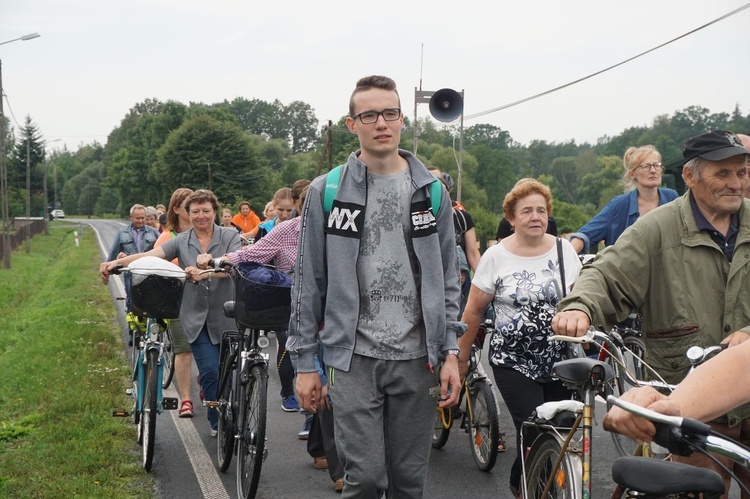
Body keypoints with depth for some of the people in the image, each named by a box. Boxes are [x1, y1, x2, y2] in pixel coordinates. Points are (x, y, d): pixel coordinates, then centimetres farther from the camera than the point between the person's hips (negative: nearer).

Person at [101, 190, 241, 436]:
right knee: (211, 371, -12)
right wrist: (117, 262, -23)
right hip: (197, 317, 0)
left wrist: (204, 272, -33)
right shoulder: (181, 241, 6)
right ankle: (218, 422, 5)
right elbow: (150, 255, -8)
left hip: (225, 316, 0)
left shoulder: (230, 237, 1)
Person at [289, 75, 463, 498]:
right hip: (354, 356, -2)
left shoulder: (431, 191, 7)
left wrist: (451, 352, 1)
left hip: (416, 357, 2)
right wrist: (306, 361, 0)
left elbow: (447, 279, 9)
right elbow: (309, 283, 3)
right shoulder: (327, 192, 1)